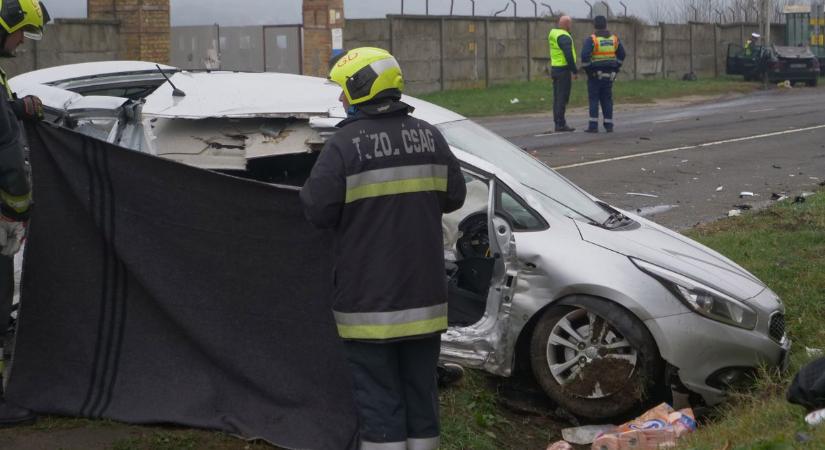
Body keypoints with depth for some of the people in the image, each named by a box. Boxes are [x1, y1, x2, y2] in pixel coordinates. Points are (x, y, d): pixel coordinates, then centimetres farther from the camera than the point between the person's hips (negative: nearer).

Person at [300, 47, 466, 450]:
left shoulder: (344, 145, -14)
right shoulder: (429, 137, 3)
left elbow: (317, 211, -13)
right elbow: (454, 196, 10)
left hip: (368, 299, -5)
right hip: (423, 293, 5)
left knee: (377, 390, 2)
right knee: (420, 385, 15)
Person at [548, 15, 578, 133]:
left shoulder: (553, 34, 14)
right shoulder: (564, 37, -16)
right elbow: (569, 56, -22)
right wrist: (575, 71, -17)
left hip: (555, 69, 9)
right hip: (564, 70, -9)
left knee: (557, 98, 11)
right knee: (562, 98, -7)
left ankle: (558, 123, 14)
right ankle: (560, 124, -7)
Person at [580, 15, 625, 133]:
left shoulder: (591, 39, -11)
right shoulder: (614, 38, 6)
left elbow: (585, 55, -21)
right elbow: (621, 54, 11)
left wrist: (587, 70, -9)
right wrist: (616, 69, 16)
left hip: (595, 74, -4)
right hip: (609, 74, 4)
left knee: (594, 100, -1)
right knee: (607, 100, 10)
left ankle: (593, 126, -5)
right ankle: (609, 126, 8)